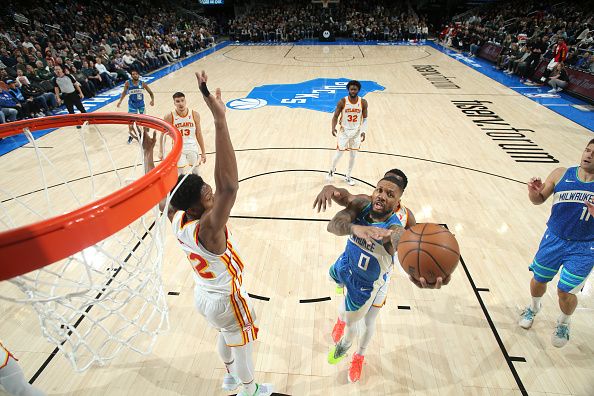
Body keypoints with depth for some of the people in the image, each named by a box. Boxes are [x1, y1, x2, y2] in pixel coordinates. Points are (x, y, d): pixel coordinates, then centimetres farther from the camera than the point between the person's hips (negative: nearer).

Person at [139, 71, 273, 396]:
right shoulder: (208, 230, -39)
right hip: (227, 301, -7)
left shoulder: (175, 219, -17)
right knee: (242, 347, 21)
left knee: (226, 336, 34)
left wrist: (148, 151, 7)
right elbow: (229, 187, -57)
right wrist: (219, 119, -61)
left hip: (203, 295, 8)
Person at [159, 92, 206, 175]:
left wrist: (203, 152, 3)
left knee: (195, 173, 12)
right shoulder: (169, 117, -11)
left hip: (192, 148, 2)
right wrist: (161, 152, -3)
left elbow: (199, 134, 2)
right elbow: (163, 134, 1)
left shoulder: (194, 114, -6)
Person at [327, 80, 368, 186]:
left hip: (356, 131, 2)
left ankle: (348, 176, 25)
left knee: (353, 155, 9)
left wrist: (363, 131, -13)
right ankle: (332, 170, 30)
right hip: (344, 131, -2)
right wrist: (333, 127, -25)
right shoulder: (342, 102, -13)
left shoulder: (363, 102, -8)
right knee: (339, 153, 0)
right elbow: (335, 116, -7)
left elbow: (365, 118, 0)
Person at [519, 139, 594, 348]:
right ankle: (534, 308, 47)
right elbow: (540, 200, 1)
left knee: (566, 291, 2)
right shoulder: (561, 174, -6)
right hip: (554, 238, 2)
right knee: (538, 280, 15)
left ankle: (563, 324, 35)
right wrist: (534, 193, -22)